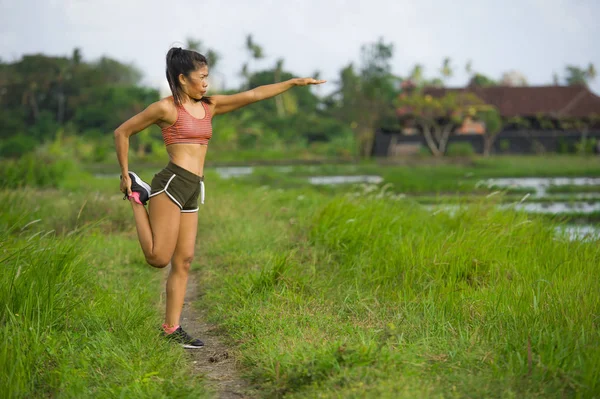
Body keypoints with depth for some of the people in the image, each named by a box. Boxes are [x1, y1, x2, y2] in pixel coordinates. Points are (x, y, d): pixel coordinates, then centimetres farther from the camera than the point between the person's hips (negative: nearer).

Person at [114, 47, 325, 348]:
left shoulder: (209, 106, 15)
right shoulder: (166, 108, -4)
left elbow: (252, 95, 14)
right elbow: (122, 132, 1)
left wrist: (294, 82, 12)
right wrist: (124, 175, 1)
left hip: (191, 192, 7)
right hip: (172, 183, -7)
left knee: (183, 261, 6)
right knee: (159, 258, -9)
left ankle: (172, 329, 11)